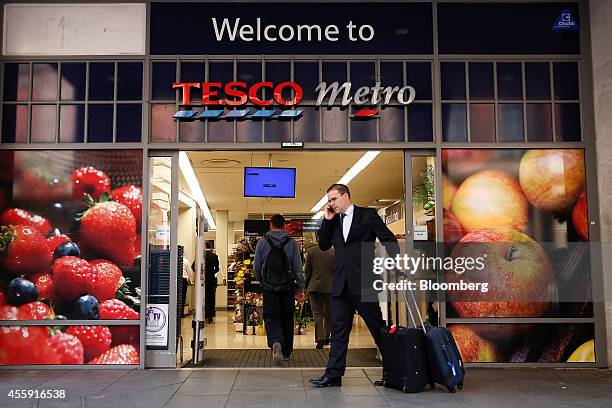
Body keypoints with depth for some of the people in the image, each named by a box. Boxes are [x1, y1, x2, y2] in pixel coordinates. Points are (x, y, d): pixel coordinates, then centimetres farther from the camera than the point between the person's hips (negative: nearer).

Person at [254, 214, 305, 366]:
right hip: (287, 287, 1)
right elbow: (298, 268, -1)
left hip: (269, 287, -1)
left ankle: (276, 343, -25)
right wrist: (300, 288, 6)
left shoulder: (262, 242, -1)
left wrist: (262, 282, 22)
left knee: (271, 318, 3)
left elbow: (257, 267, 4)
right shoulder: (291, 243, -1)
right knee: (287, 319, 13)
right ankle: (286, 352, 21)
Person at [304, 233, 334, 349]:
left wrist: (306, 286, 10)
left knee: (317, 313, 1)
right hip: (330, 287, 1)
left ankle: (320, 339, -10)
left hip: (315, 286, -1)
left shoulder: (311, 251, -4)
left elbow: (307, 271, 0)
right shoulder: (334, 251, -3)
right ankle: (327, 338, 23)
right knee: (328, 313, 16)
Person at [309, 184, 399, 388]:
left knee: (378, 328, 4)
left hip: (363, 282, -5)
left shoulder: (368, 215, 0)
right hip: (341, 284, 5)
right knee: (338, 331, 6)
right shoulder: (333, 221, 16)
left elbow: (389, 240, -3)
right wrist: (327, 221, 4)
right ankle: (333, 375, 10)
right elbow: (323, 245, 13)